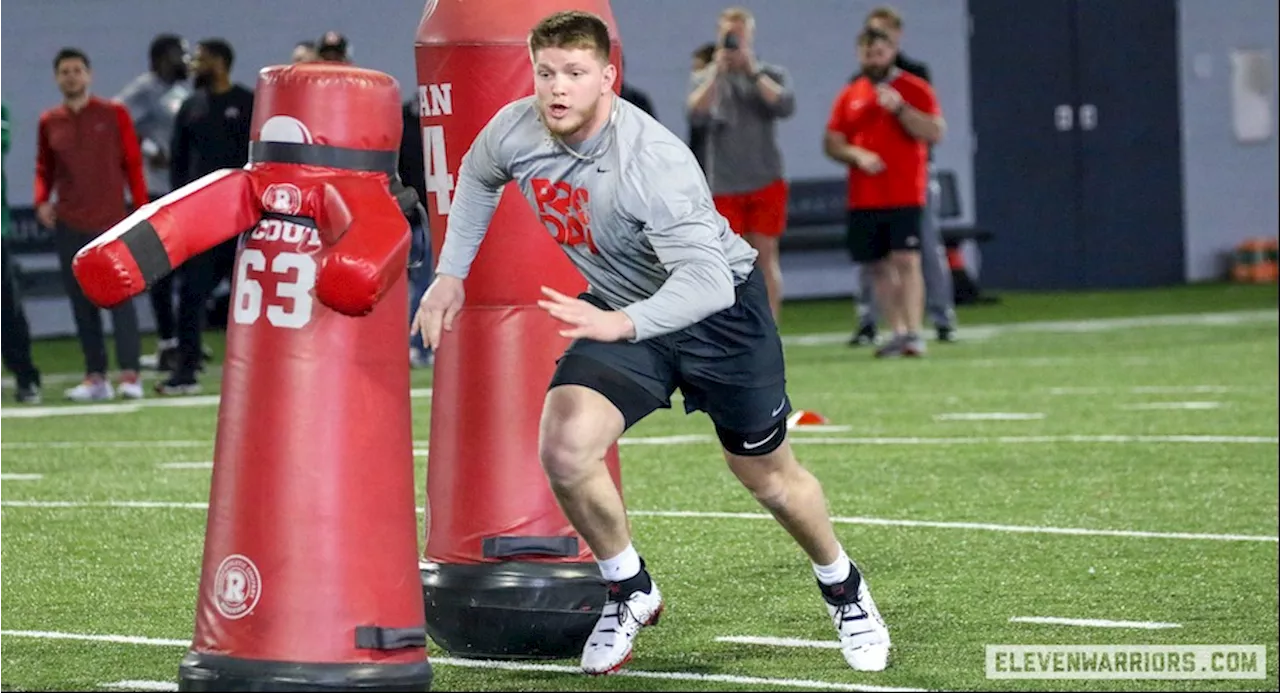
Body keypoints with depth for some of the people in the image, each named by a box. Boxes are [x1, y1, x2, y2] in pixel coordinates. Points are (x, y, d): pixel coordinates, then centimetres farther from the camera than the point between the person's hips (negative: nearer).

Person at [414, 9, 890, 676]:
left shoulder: (655, 161, -35)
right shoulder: (513, 131, -17)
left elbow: (707, 280, -43)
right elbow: (477, 177, 10)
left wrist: (620, 324, -57)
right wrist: (451, 273, 5)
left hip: (719, 308, -4)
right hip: (619, 310, 4)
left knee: (769, 477, 11)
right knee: (563, 451, -19)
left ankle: (843, 589, 41)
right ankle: (630, 591, 6)